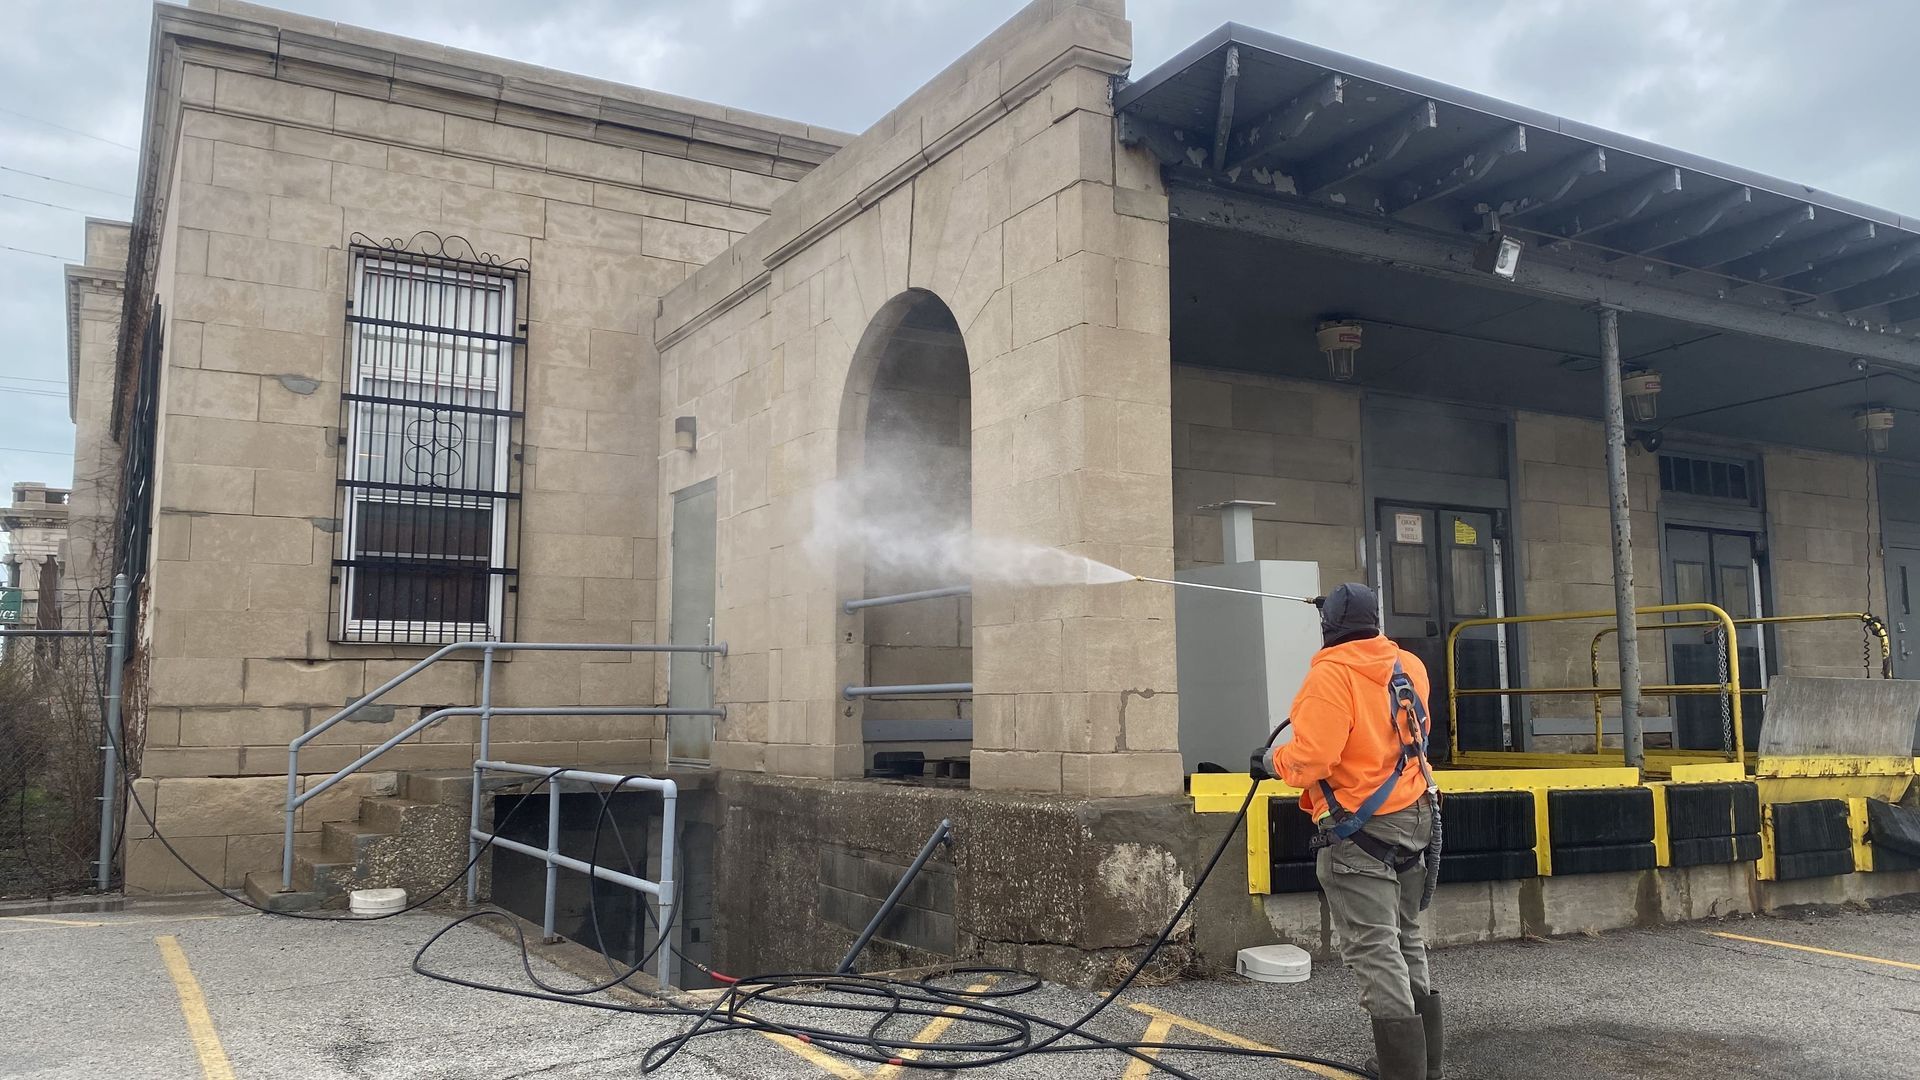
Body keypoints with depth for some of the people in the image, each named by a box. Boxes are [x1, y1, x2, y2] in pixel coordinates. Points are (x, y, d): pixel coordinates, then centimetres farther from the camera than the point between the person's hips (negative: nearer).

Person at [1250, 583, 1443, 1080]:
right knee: (1405, 936, 21)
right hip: (1414, 817, 9)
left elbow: (1311, 756, -22)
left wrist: (1272, 761, -3)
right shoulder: (1408, 667, 7)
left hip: (1359, 830, -8)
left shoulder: (1332, 674, -16)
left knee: (1374, 950, -5)